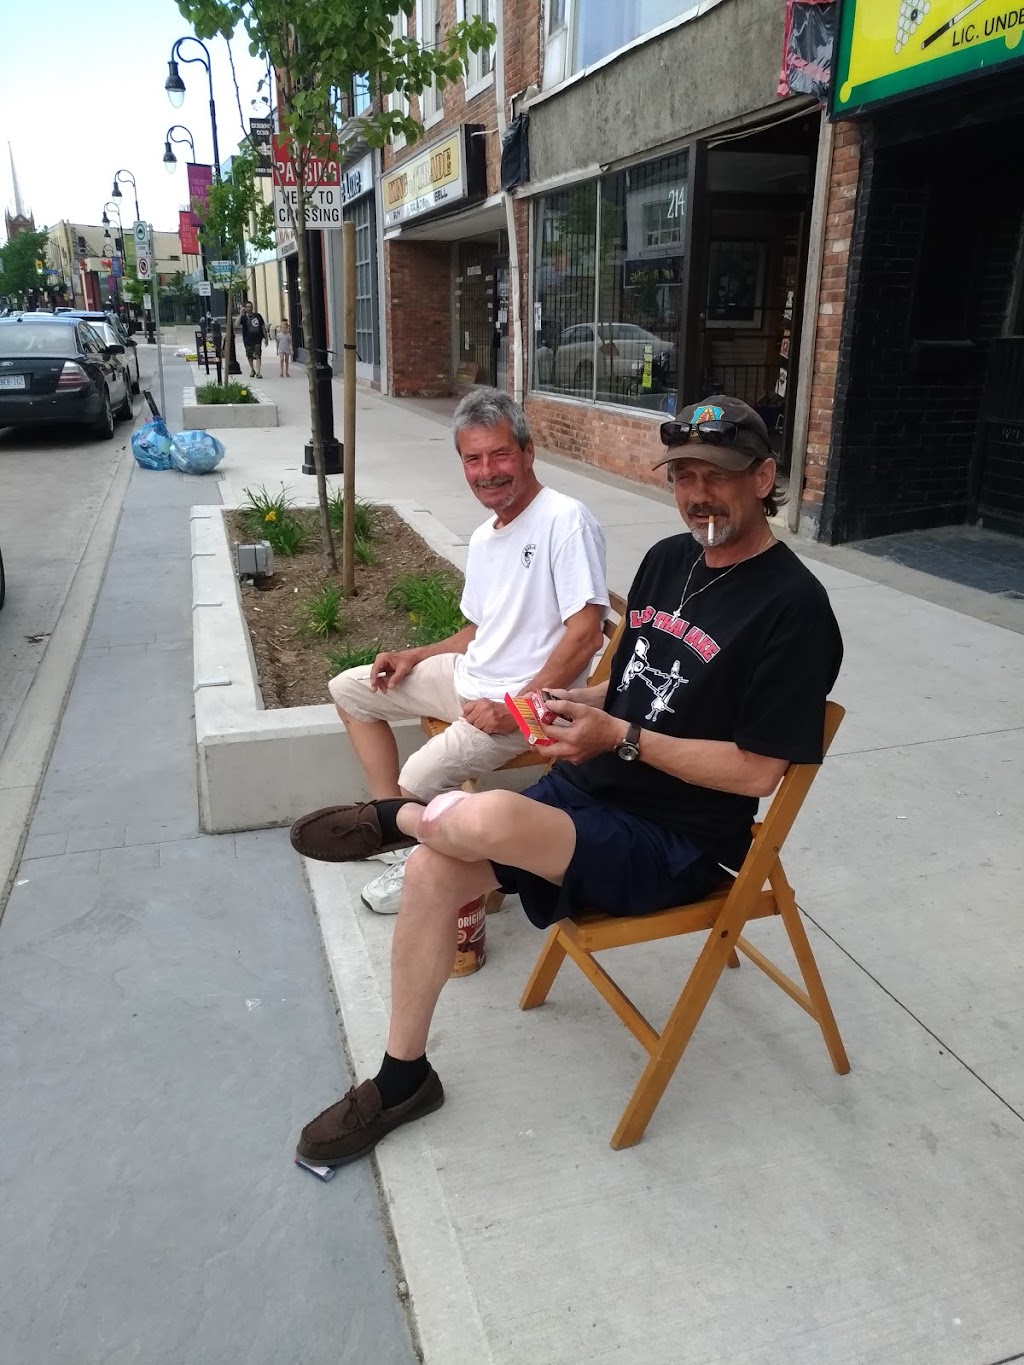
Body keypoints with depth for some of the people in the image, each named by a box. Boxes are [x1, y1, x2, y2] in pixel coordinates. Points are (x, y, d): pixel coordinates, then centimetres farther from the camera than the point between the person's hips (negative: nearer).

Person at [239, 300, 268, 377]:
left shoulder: (258, 316, 6)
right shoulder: (244, 317, 0)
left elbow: (263, 327, 11)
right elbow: (237, 324, -18)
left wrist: (266, 337, 10)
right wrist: (241, 314, -23)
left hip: (257, 340, -1)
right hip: (248, 340, 1)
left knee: (258, 355, -10)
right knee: (249, 356, 11)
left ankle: (258, 372, -13)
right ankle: (252, 370, 30)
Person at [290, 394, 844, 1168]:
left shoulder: (793, 606, -15)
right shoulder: (669, 559, 9)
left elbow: (757, 771, -18)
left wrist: (620, 737, -20)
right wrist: (577, 704, -2)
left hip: (676, 846, -7)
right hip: (589, 790, 8)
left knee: (483, 819, -33)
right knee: (433, 873, -8)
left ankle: (394, 818, 5)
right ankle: (403, 1079, 13)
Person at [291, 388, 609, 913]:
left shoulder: (565, 520, -18)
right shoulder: (483, 538, 10)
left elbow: (585, 634, -23)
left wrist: (516, 709, -22)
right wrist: (415, 656, 7)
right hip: (468, 677, 9)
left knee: (418, 784, -24)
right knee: (350, 689, 13)